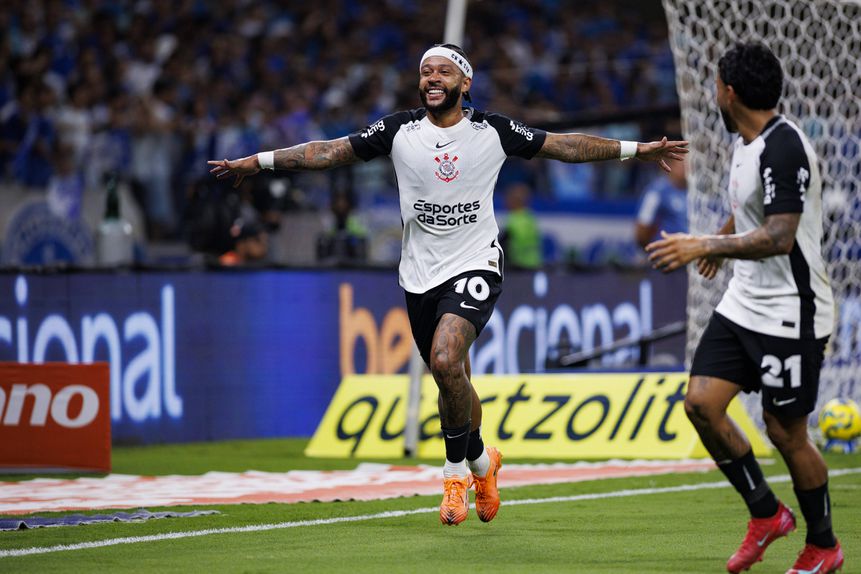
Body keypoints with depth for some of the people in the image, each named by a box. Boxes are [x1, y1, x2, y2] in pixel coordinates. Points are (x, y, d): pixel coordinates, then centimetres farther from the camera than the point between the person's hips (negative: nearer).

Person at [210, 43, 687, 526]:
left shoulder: (493, 131, -2)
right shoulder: (399, 130, 1)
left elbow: (563, 145, 4)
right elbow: (332, 151, 3)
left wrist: (636, 150, 3)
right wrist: (257, 162, 0)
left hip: (476, 267, -3)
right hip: (421, 276, 3)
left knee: (445, 361, -24)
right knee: (452, 379, 9)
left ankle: (459, 468, -6)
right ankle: (480, 461, 35)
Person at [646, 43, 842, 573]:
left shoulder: (783, 149, -22)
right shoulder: (747, 143, 8)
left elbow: (778, 237, -29)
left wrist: (707, 246, -28)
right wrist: (722, 240, 44)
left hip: (789, 314, -9)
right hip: (744, 304, 9)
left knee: (785, 431, -1)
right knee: (702, 404, 0)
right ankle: (766, 514, 15)